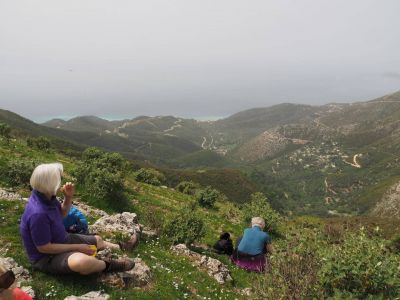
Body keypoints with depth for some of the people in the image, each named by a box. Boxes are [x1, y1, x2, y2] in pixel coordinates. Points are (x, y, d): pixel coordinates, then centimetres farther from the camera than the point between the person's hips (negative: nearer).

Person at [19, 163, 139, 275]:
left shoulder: (46, 196, -8)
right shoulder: (38, 213, -36)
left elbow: (61, 214, 11)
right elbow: (44, 248, -28)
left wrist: (68, 197, -10)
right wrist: (77, 247, -19)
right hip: (46, 257, -10)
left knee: (97, 240, 21)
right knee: (82, 261, -36)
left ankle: (121, 247, 44)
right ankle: (110, 265, -8)